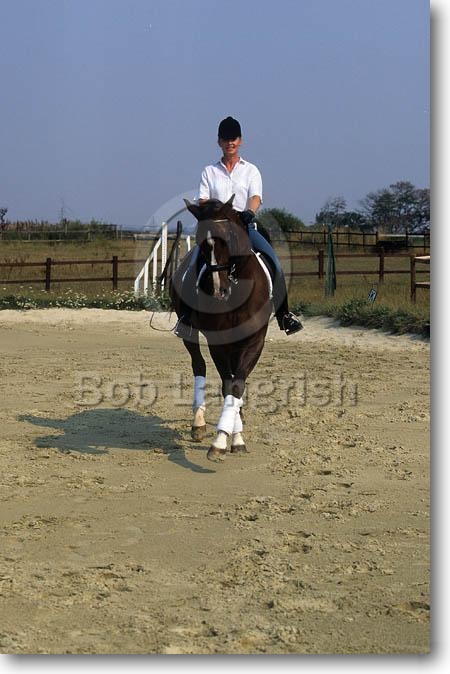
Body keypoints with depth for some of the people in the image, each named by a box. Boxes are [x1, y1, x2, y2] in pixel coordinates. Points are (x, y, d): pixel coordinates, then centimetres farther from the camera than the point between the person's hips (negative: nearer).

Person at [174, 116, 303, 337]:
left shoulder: (251, 170, 14)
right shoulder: (209, 171, 15)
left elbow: (255, 197, -3)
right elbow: (202, 201, 4)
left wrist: (249, 212, -25)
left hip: (245, 226, 0)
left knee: (273, 260, -21)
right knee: (195, 261, -25)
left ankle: (283, 313, -14)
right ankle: (187, 314, -17)